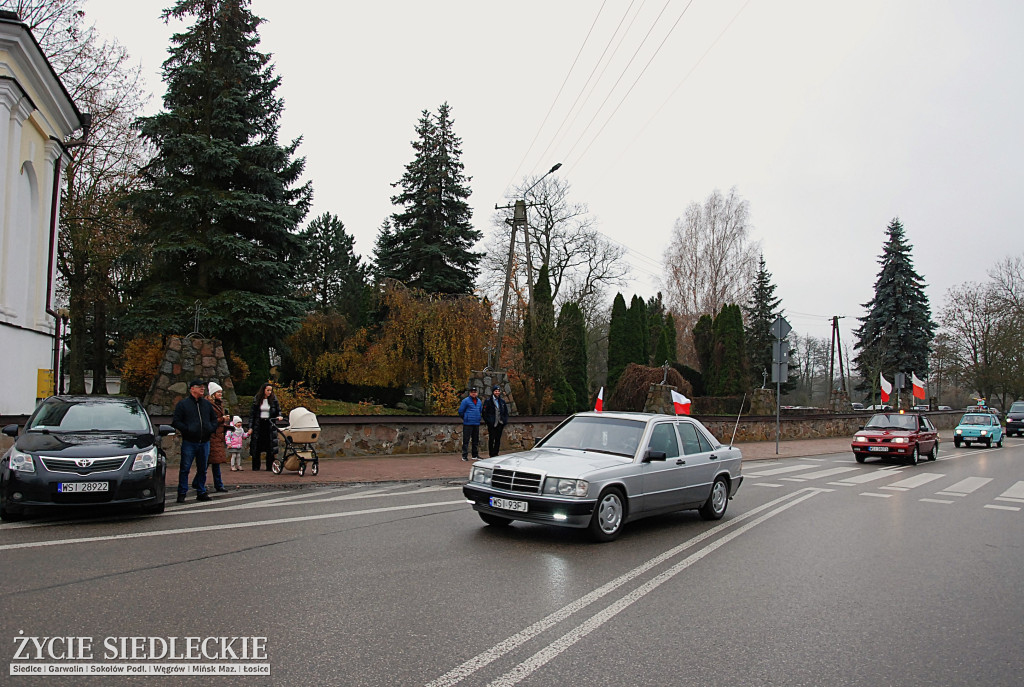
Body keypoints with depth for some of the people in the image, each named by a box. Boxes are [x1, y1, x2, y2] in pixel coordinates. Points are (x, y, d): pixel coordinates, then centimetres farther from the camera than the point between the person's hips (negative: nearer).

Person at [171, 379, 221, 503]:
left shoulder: (207, 404, 14)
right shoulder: (183, 404, 0)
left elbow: (214, 419, 22)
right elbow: (175, 421, -3)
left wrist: (210, 429, 3)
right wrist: (187, 430, -15)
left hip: (204, 442, 4)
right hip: (189, 442, -4)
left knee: (202, 469, 9)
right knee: (185, 469, -3)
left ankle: (201, 492, 18)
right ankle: (182, 493, 6)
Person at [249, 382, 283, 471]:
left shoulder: (273, 399, 4)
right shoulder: (256, 399, 2)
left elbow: (278, 411, 12)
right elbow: (252, 413, 4)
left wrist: (279, 417, -11)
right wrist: (250, 427, 0)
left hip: (270, 425, 0)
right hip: (258, 425, 0)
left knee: (270, 446, -2)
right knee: (257, 445, 2)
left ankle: (270, 466, 4)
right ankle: (256, 466, 11)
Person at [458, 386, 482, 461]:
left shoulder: (479, 401, 13)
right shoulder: (465, 401, -6)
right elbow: (460, 411, -3)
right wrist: (465, 418, 6)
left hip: (476, 423, 6)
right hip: (468, 423, -6)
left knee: (476, 440, 12)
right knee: (466, 439, -6)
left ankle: (475, 455, 21)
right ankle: (464, 455, -2)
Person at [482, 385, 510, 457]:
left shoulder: (502, 401, 11)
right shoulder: (488, 401, -2)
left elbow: (506, 412, 17)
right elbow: (485, 412, -2)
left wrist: (505, 421, 5)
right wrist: (487, 421, -8)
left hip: (500, 423, 4)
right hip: (492, 424, -4)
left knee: (498, 439, 8)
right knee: (491, 439, 0)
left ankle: (495, 453, 16)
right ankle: (491, 455, 7)